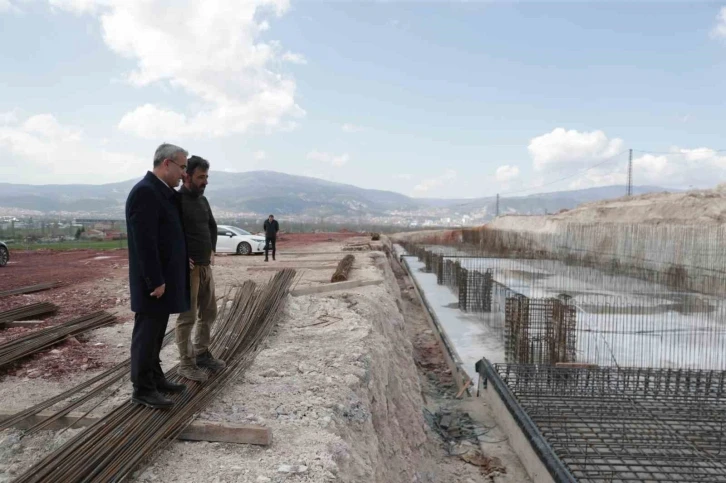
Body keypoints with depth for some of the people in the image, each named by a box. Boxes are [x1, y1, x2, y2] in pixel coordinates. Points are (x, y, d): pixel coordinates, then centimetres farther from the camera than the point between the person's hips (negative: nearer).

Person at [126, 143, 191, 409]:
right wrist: (155, 281, -21)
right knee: (146, 333, 1)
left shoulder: (163, 192, 13)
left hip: (165, 277, 9)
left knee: (156, 332, 16)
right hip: (153, 280, -9)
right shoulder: (144, 191, -18)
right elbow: (144, 241, -22)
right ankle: (142, 389, 11)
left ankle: (155, 378, 27)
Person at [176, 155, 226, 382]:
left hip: (206, 266, 8)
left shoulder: (203, 200, 11)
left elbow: (212, 226, 25)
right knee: (187, 317, -1)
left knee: (209, 312, 15)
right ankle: (186, 363, 10)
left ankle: (201, 353, 29)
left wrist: (212, 250, 14)